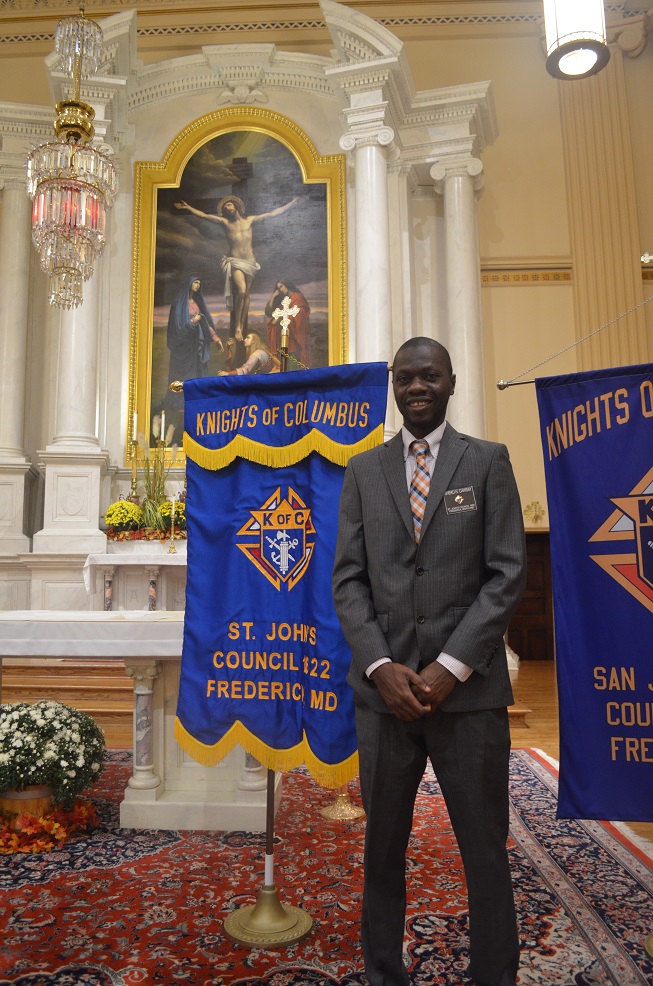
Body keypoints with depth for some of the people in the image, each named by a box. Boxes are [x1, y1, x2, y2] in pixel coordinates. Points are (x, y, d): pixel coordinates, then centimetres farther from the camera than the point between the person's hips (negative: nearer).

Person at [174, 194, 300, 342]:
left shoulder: (250, 220, 10)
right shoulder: (224, 222, 5)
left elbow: (272, 213, 12)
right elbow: (203, 215, 0)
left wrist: (291, 204, 11)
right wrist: (187, 207, -9)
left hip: (250, 262, 3)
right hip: (235, 262, -3)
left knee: (246, 294, 1)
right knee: (241, 291, -23)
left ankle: (242, 327, 7)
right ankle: (237, 327, -13)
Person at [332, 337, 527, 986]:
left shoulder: (487, 461, 4)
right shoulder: (364, 469, 9)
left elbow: (506, 573, -3)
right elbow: (348, 578, 4)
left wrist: (450, 667, -11)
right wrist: (381, 666, -8)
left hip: (469, 689, -1)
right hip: (384, 688, 2)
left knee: (486, 853, 9)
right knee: (382, 850, 14)